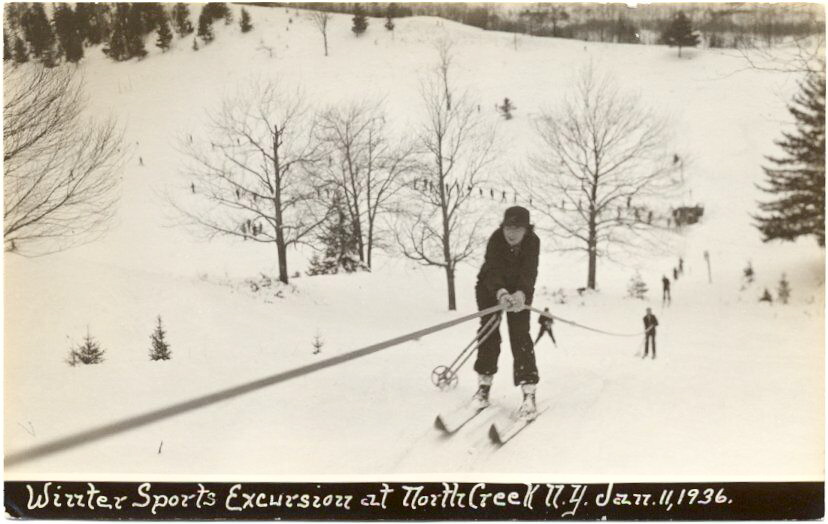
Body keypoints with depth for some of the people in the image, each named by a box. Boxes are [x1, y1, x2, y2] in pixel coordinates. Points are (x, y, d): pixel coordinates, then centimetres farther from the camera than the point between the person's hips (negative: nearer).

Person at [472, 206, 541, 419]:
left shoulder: (533, 241, -25)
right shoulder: (496, 239, -27)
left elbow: (529, 272, -35)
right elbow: (492, 270, -38)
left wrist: (521, 293, -56)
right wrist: (501, 293, -58)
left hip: (519, 291, 0)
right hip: (491, 288, 0)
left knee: (520, 336, -11)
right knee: (489, 333, -4)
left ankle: (529, 392, -11)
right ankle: (484, 383, 12)